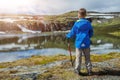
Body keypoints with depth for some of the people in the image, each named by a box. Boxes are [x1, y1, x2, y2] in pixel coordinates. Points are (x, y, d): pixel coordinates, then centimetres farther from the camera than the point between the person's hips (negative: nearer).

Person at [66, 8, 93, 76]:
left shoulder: (77, 23, -9)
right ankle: (89, 70, 17)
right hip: (86, 43, 2)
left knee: (78, 57, 9)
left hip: (79, 43, -2)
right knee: (87, 57, 11)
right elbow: (91, 33, 9)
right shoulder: (88, 23, 0)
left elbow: (72, 33, -2)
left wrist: (67, 36, 17)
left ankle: (77, 70, 17)